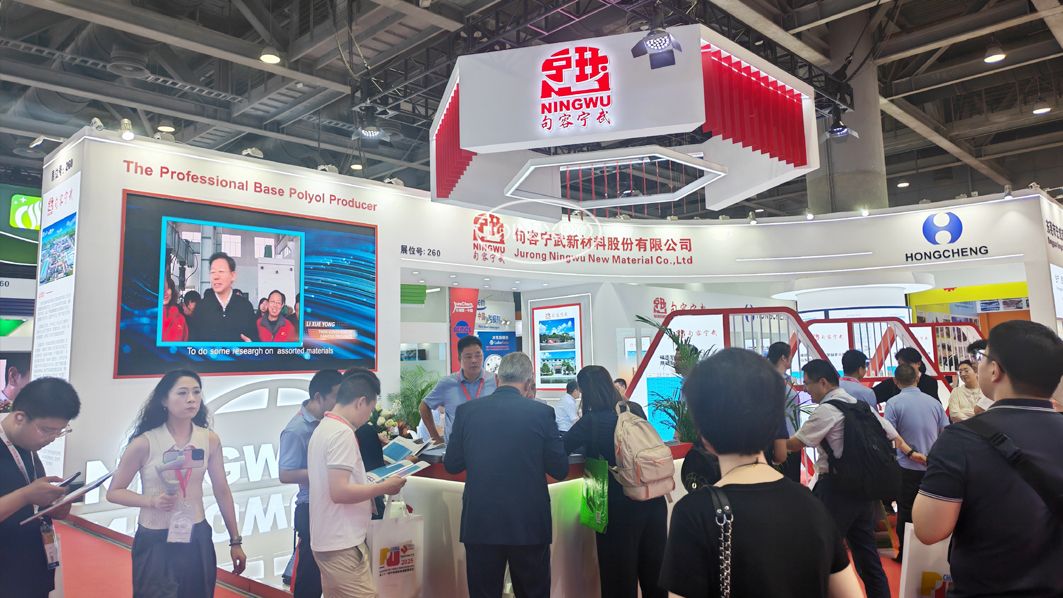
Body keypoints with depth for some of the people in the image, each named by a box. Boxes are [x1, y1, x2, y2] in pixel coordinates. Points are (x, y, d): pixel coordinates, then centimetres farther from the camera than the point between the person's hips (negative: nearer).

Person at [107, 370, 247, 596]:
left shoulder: (210, 440, -4)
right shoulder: (145, 443, -12)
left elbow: (222, 492, 4)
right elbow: (114, 492, -2)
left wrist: (235, 541, 7)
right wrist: (152, 501, -20)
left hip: (197, 539, 3)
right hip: (154, 541, -3)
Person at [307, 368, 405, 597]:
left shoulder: (323, 428, 12)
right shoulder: (342, 433, -18)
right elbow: (339, 492, -24)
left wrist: (373, 486, 17)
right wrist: (385, 486, -15)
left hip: (328, 540, 10)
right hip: (342, 544, -10)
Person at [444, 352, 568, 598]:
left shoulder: (466, 410, -3)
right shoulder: (541, 412, -8)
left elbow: (451, 465, 4)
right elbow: (560, 470, -2)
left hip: (480, 523, 1)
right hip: (529, 524, -1)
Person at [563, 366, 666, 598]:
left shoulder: (592, 421, -14)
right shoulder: (636, 410, 2)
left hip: (619, 505, -5)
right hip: (653, 499, 5)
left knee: (619, 572, 10)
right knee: (654, 566, 19)